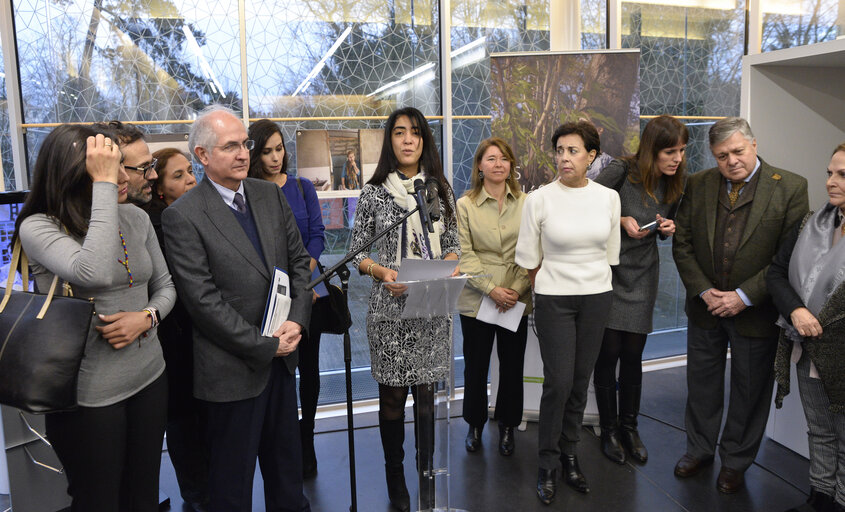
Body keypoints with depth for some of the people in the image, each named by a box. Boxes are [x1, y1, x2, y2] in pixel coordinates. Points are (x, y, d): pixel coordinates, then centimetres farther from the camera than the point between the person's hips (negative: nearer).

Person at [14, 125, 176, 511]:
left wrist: (147, 317, -12)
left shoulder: (136, 218, 1)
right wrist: (104, 184, -29)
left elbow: (164, 286, 10)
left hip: (149, 377, 5)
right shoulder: (37, 227, -15)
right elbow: (93, 273, -35)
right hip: (89, 395, -4)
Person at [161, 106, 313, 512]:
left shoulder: (271, 195, 4)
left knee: (286, 461, 23)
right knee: (232, 477, 13)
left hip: (281, 356, 6)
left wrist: (296, 321, -8)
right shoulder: (182, 216, -14)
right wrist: (264, 345, -16)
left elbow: (298, 261, 7)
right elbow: (203, 300, -17)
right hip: (233, 367, -5)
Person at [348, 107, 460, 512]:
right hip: (389, 308, -1)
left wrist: (449, 264, -9)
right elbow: (357, 252, 1)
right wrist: (383, 272, -16)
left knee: (427, 393, 8)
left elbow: (453, 244, 12)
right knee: (392, 395, 7)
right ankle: (395, 476, 26)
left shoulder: (440, 189, 7)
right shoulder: (373, 192, -1)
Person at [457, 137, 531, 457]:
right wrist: (491, 289, -14)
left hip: (517, 300, 1)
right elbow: (464, 255, -6)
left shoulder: (526, 203, 3)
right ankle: (475, 424, 30)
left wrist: (517, 289, -11)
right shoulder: (465, 205, 0)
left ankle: (507, 425, 30)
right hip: (477, 300, -1)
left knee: (512, 366, 10)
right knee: (475, 366, 9)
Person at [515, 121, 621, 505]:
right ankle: (547, 466, 15)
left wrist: (595, 283, 13)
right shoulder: (539, 199, -9)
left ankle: (569, 456, 28)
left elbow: (610, 253, 10)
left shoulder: (608, 197, 0)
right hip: (553, 300, -3)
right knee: (558, 382, -4)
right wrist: (549, 291, 8)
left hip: (597, 297, 3)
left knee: (580, 380, 10)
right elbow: (528, 259, -1)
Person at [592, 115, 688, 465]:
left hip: (642, 277, 4)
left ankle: (629, 428, 24)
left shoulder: (674, 184, 3)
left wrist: (667, 227, -5)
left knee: (633, 355, 7)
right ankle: (608, 429, 18)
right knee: (608, 352, 1)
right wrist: (622, 221, -19)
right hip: (608, 272, -4)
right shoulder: (621, 171, -15)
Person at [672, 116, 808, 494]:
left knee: (750, 391, 13)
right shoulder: (697, 185, -1)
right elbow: (682, 243, 0)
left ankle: (735, 462, 34)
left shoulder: (790, 187, -10)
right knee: (702, 385, 17)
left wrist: (744, 296, -17)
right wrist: (704, 291, -10)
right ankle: (699, 449, 39)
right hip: (705, 307, 3)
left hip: (755, 311, -2)